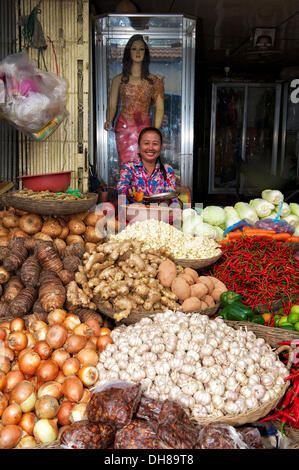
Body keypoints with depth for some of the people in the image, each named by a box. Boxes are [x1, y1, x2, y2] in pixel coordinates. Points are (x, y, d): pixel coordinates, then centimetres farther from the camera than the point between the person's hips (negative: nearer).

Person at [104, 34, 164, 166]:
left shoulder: (153, 80, 8)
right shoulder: (118, 80, 9)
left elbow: (159, 109, 6)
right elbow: (112, 106, 8)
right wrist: (108, 121, -13)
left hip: (144, 128, 0)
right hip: (123, 128, 0)